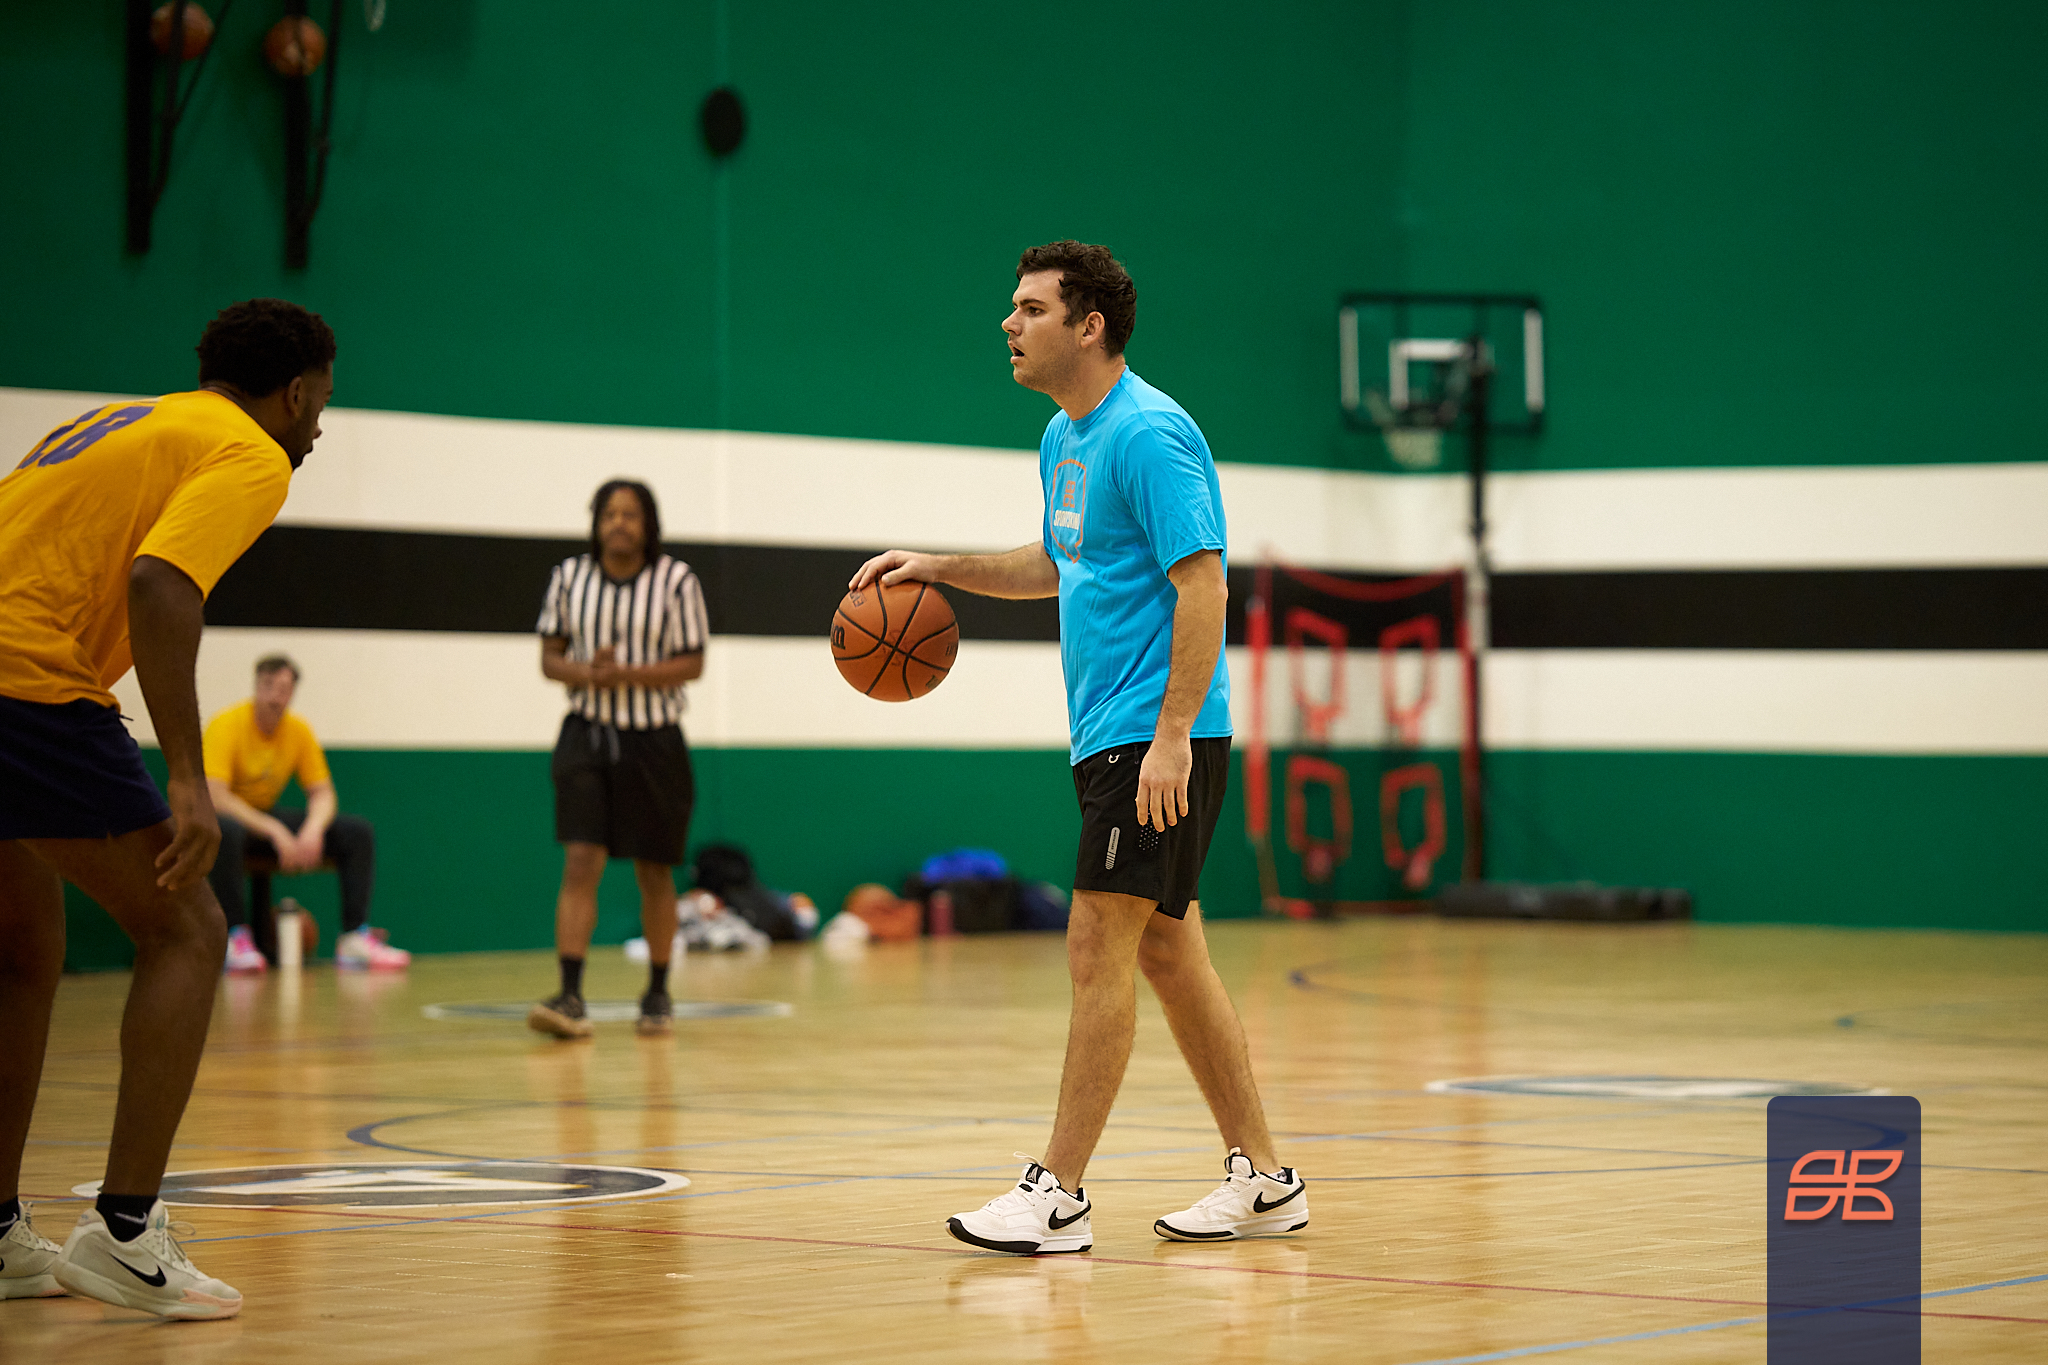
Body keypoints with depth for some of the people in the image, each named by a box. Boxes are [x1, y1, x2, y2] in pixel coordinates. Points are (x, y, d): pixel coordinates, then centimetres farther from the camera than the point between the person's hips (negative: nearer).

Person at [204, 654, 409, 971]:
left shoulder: (299, 730, -1)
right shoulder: (227, 725, -19)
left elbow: (322, 794, 1)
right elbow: (216, 797, -28)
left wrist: (313, 829, -23)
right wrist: (274, 832, -35)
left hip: (266, 817, 6)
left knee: (359, 832, -10)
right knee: (226, 831, -45)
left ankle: (355, 938, -16)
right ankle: (236, 938, -38)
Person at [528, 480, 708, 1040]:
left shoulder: (676, 581, -7)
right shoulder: (569, 576, 0)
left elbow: (692, 663, -7)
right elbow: (550, 657, 4)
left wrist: (626, 674, -21)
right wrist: (584, 672, -18)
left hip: (653, 741, -1)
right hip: (587, 737, 1)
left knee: (654, 872, 10)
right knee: (580, 862, -12)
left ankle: (658, 994, 26)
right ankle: (571, 998, -18)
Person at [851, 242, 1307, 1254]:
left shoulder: (1149, 433, -14)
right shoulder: (1064, 438, 16)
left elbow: (1201, 584, -19)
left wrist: (1172, 735, -24)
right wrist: (938, 568, 19)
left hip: (1154, 737, -10)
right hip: (1107, 736, 10)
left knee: (1098, 947, -10)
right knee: (1167, 953, 10)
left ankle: (1057, 1193, -7)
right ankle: (1261, 1179, 16)